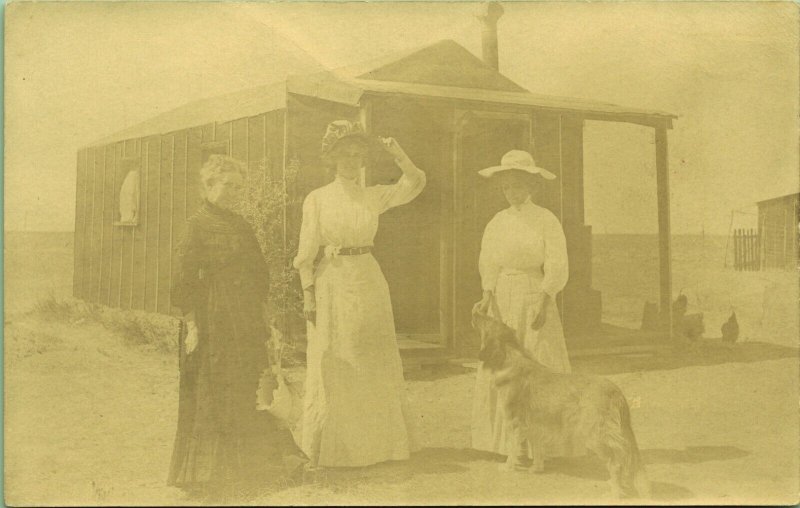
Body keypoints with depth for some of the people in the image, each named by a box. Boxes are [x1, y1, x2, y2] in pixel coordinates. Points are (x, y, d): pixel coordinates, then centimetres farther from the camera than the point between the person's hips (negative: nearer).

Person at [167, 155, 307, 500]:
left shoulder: (242, 227, 13)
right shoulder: (197, 226, -7)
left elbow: (259, 275, 18)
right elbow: (185, 281, -12)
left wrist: (263, 317, 13)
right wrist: (191, 326, -16)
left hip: (246, 326, 6)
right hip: (213, 325, -6)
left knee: (247, 397, 10)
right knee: (211, 400, 2)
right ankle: (203, 475, 13)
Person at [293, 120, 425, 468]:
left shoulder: (374, 197, 7)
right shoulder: (317, 199, 0)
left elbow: (415, 183, -6)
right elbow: (306, 253, -3)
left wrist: (398, 154, -20)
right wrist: (308, 295, -9)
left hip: (369, 283, 3)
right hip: (332, 283, -3)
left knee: (374, 367, 7)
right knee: (331, 370, 0)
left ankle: (375, 444, 20)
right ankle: (323, 450, 10)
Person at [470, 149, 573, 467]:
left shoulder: (547, 221, -5)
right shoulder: (497, 223, 9)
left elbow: (557, 268, -9)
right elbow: (489, 266, 7)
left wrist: (543, 304, -21)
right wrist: (486, 299, -8)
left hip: (535, 300, -4)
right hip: (502, 302, 5)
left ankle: (538, 446, 4)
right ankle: (509, 444, 12)